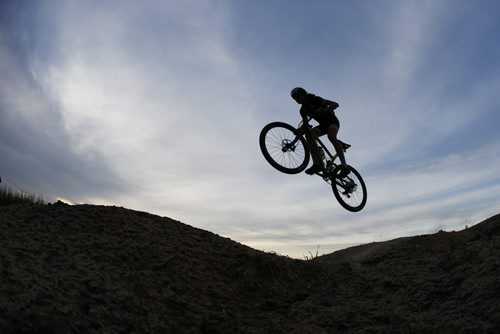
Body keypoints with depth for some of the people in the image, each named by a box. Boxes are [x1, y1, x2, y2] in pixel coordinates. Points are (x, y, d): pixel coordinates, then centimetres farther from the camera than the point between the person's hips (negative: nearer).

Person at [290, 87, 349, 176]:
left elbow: (335, 104, -23)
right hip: (323, 125, 6)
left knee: (331, 136, -37)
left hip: (332, 121, -6)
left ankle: (344, 166, -38)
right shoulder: (303, 110, 2)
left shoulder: (315, 99, -16)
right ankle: (317, 164, -30)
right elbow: (305, 124, 3)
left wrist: (324, 110, -41)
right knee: (308, 134, -22)